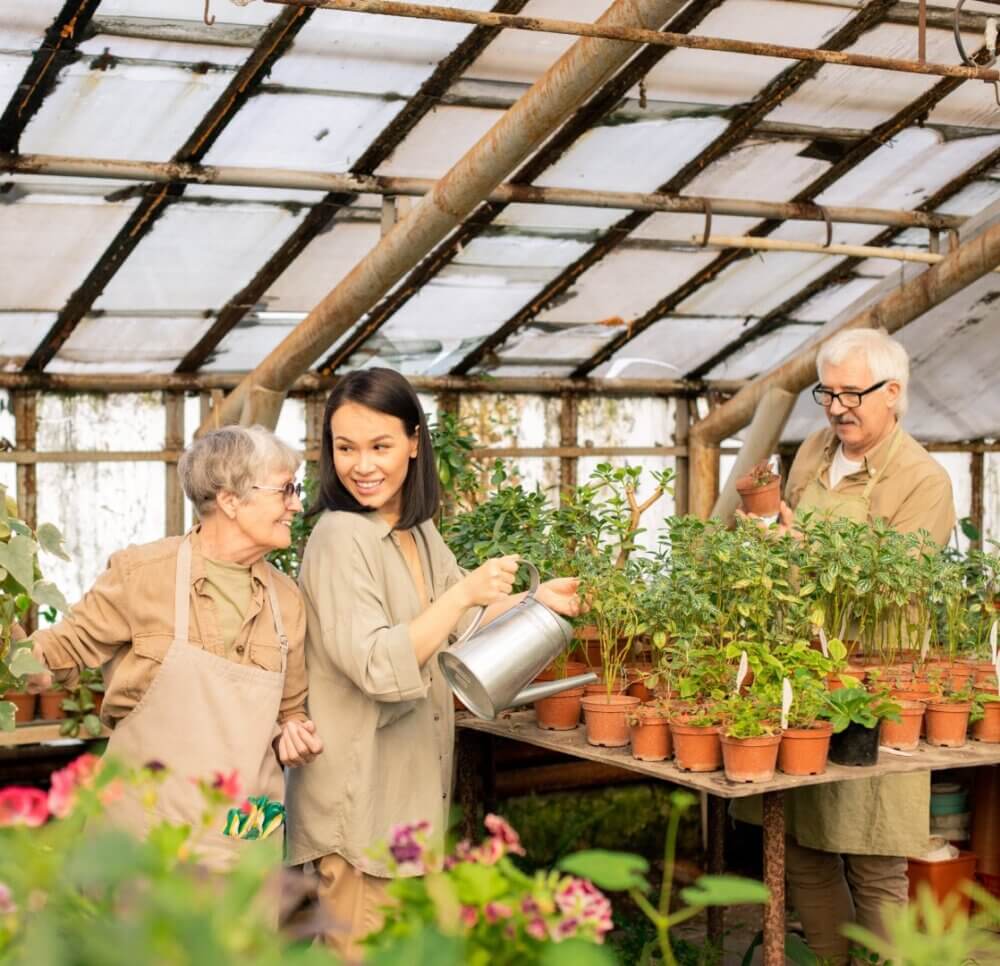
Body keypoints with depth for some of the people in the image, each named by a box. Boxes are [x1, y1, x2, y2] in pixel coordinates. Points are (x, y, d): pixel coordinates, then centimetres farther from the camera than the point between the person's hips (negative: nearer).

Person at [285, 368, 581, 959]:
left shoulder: (420, 533, 7)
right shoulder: (342, 538, -18)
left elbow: (464, 625, 22)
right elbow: (377, 667, -26)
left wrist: (535, 600, 8)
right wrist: (463, 593, -27)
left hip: (412, 787, 8)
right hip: (362, 797, -8)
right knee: (366, 948, 1)